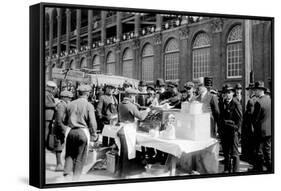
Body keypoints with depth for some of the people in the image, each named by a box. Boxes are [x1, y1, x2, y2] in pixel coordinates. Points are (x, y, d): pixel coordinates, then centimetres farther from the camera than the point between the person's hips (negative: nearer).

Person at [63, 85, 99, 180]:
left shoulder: (70, 104, 6)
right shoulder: (89, 105, -6)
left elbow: (65, 120, 11)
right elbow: (92, 123, -8)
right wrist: (93, 137, 0)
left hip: (71, 132, 3)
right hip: (83, 132, -3)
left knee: (69, 155, 14)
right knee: (80, 157, 6)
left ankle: (67, 173, 0)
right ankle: (75, 177, 8)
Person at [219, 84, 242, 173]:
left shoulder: (236, 104, -9)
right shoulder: (223, 103, 10)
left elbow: (240, 118, -9)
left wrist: (236, 130, -12)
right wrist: (220, 129, 10)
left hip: (233, 131, -6)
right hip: (224, 131, 7)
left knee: (234, 153, -4)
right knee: (226, 152, 14)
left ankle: (235, 171, 1)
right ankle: (227, 170, 25)